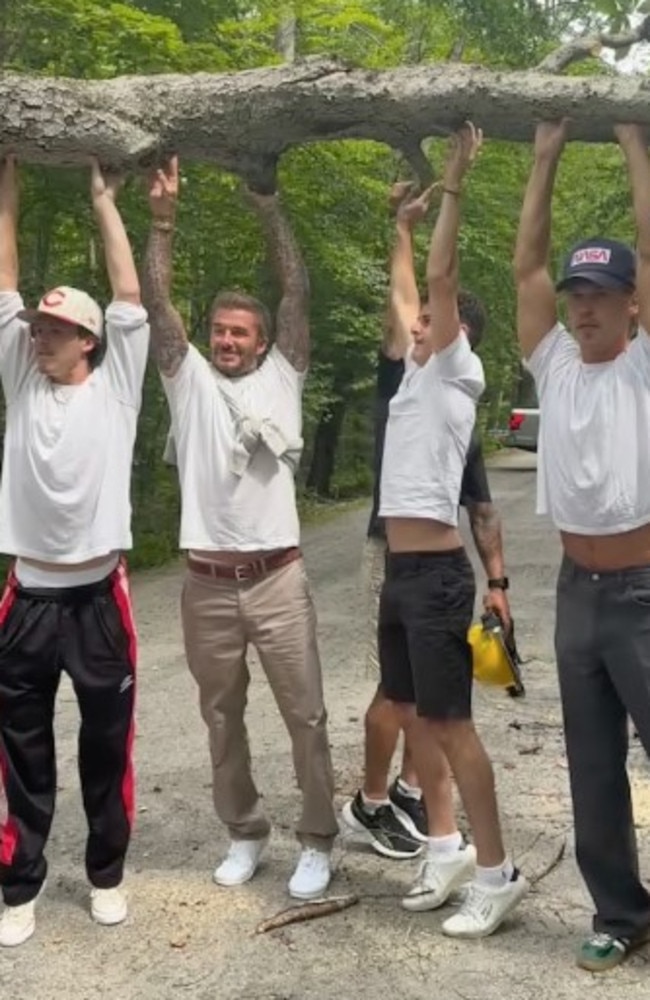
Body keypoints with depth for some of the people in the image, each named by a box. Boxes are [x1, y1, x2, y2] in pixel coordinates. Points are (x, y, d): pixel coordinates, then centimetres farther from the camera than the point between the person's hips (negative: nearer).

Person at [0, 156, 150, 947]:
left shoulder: (115, 386, 2)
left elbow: (130, 296, -1)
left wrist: (105, 203, 4)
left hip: (98, 595, -2)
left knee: (107, 745, 11)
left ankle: (106, 874, 28)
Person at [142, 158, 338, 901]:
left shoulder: (280, 379, 6)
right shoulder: (189, 378, 8)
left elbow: (298, 295, -1)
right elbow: (156, 303, 1)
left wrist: (270, 213, -2)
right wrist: (162, 221, -5)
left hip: (277, 579, -2)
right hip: (207, 584, 2)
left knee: (305, 715, 4)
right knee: (222, 717, 14)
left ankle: (316, 842, 18)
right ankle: (243, 834, 31)